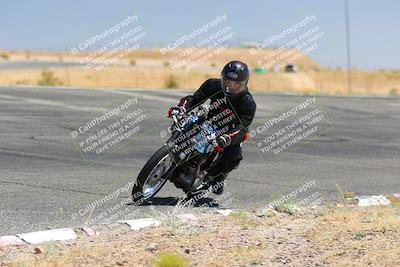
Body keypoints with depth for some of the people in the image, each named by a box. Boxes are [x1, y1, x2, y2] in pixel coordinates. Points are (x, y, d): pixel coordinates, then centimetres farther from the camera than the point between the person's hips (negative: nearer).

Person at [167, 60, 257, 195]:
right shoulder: (214, 85, -11)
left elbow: (243, 128, -32)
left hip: (231, 132, -3)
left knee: (234, 156, -31)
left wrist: (228, 139, -53)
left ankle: (217, 176, -1)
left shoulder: (248, 103, -22)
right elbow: (195, 98, -7)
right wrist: (182, 107, -30)